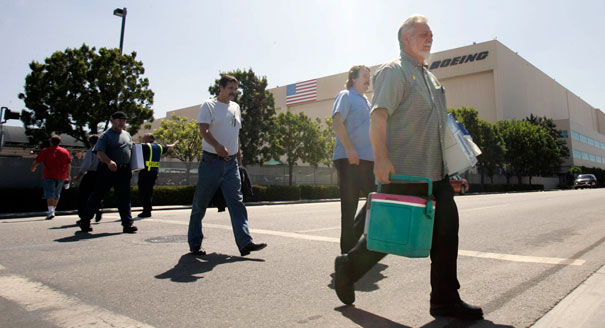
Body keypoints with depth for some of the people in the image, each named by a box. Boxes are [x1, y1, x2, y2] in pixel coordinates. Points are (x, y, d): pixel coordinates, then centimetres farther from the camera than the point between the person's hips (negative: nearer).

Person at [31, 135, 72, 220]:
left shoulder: (45, 151, 0)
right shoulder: (65, 151, 7)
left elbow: (36, 162, 0)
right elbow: (68, 165, 7)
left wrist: (33, 168, 20)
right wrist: (68, 176, 16)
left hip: (49, 176, -3)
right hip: (61, 177, 3)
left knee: (49, 194, -7)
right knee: (56, 195, 16)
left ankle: (51, 211, -24)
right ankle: (53, 211, 26)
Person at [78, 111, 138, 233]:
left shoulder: (127, 135, 17)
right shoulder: (106, 135, -3)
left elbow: (131, 151, 26)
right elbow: (99, 152, -13)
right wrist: (109, 161, -30)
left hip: (124, 171, 5)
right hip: (107, 170, -5)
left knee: (124, 198, 3)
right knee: (97, 195, 5)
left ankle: (127, 224, 4)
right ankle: (85, 221, 21)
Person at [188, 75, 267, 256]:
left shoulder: (235, 107, 18)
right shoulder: (209, 105, -1)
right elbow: (203, 130, -14)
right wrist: (217, 146, -31)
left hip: (231, 163, 5)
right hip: (211, 161, -5)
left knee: (237, 202, -3)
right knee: (200, 204, 4)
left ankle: (245, 243, -6)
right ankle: (195, 243, 17)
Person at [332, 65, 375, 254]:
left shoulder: (366, 101, 25)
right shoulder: (345, 96, 0)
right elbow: (337, 123, -14)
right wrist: (349, 148, -25)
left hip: (368, 159, 8)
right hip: (349, 159, -8)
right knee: (349, 205, -3)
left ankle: (355, 234, 20)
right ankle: (348, 251, 6)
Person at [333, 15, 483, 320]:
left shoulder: (429, 77, 23)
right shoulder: (393, 71, -5)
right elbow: (378, 115, -19)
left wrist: (451, 167, 23)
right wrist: (381, 158, -30)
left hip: (435, 172, 9)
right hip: (403, 172, -9)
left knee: (446, 229, 4)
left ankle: (445, 300, 14)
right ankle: (349, 265, 23)